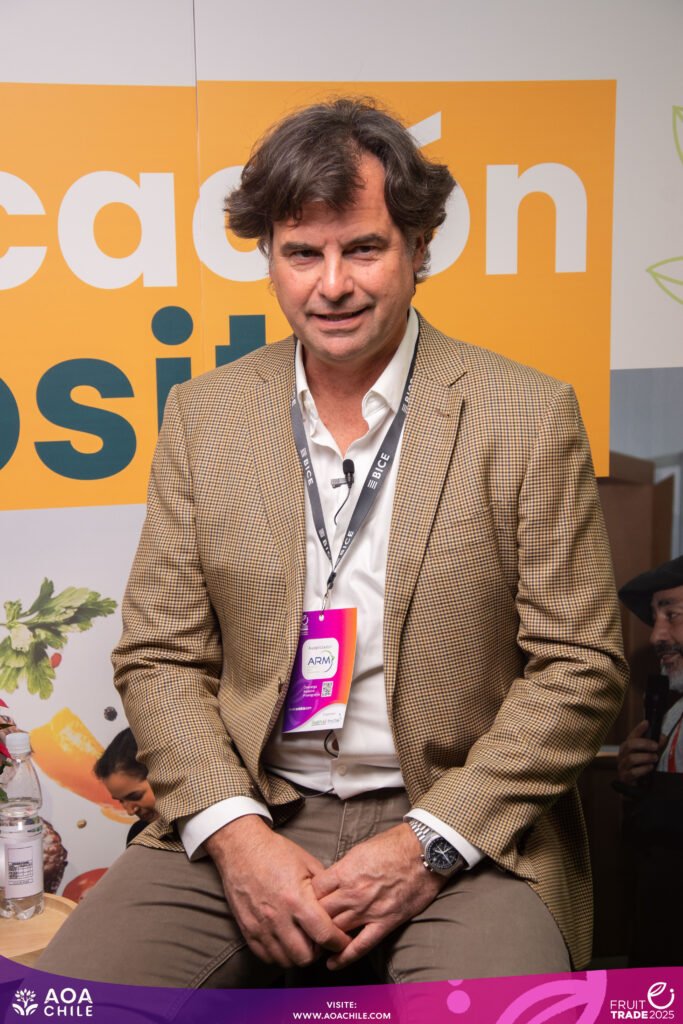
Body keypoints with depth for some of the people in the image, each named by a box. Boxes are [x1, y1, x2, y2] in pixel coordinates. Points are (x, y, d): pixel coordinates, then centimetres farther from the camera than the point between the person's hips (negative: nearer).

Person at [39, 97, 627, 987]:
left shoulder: (529, 415, -3)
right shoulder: (202, 415, 5)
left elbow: (579, 667, -3)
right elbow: (160, 658, 5)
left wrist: (429, 843, -12)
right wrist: (233, 831, -10)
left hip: (461, 826, -1)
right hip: (247, 818, 2)